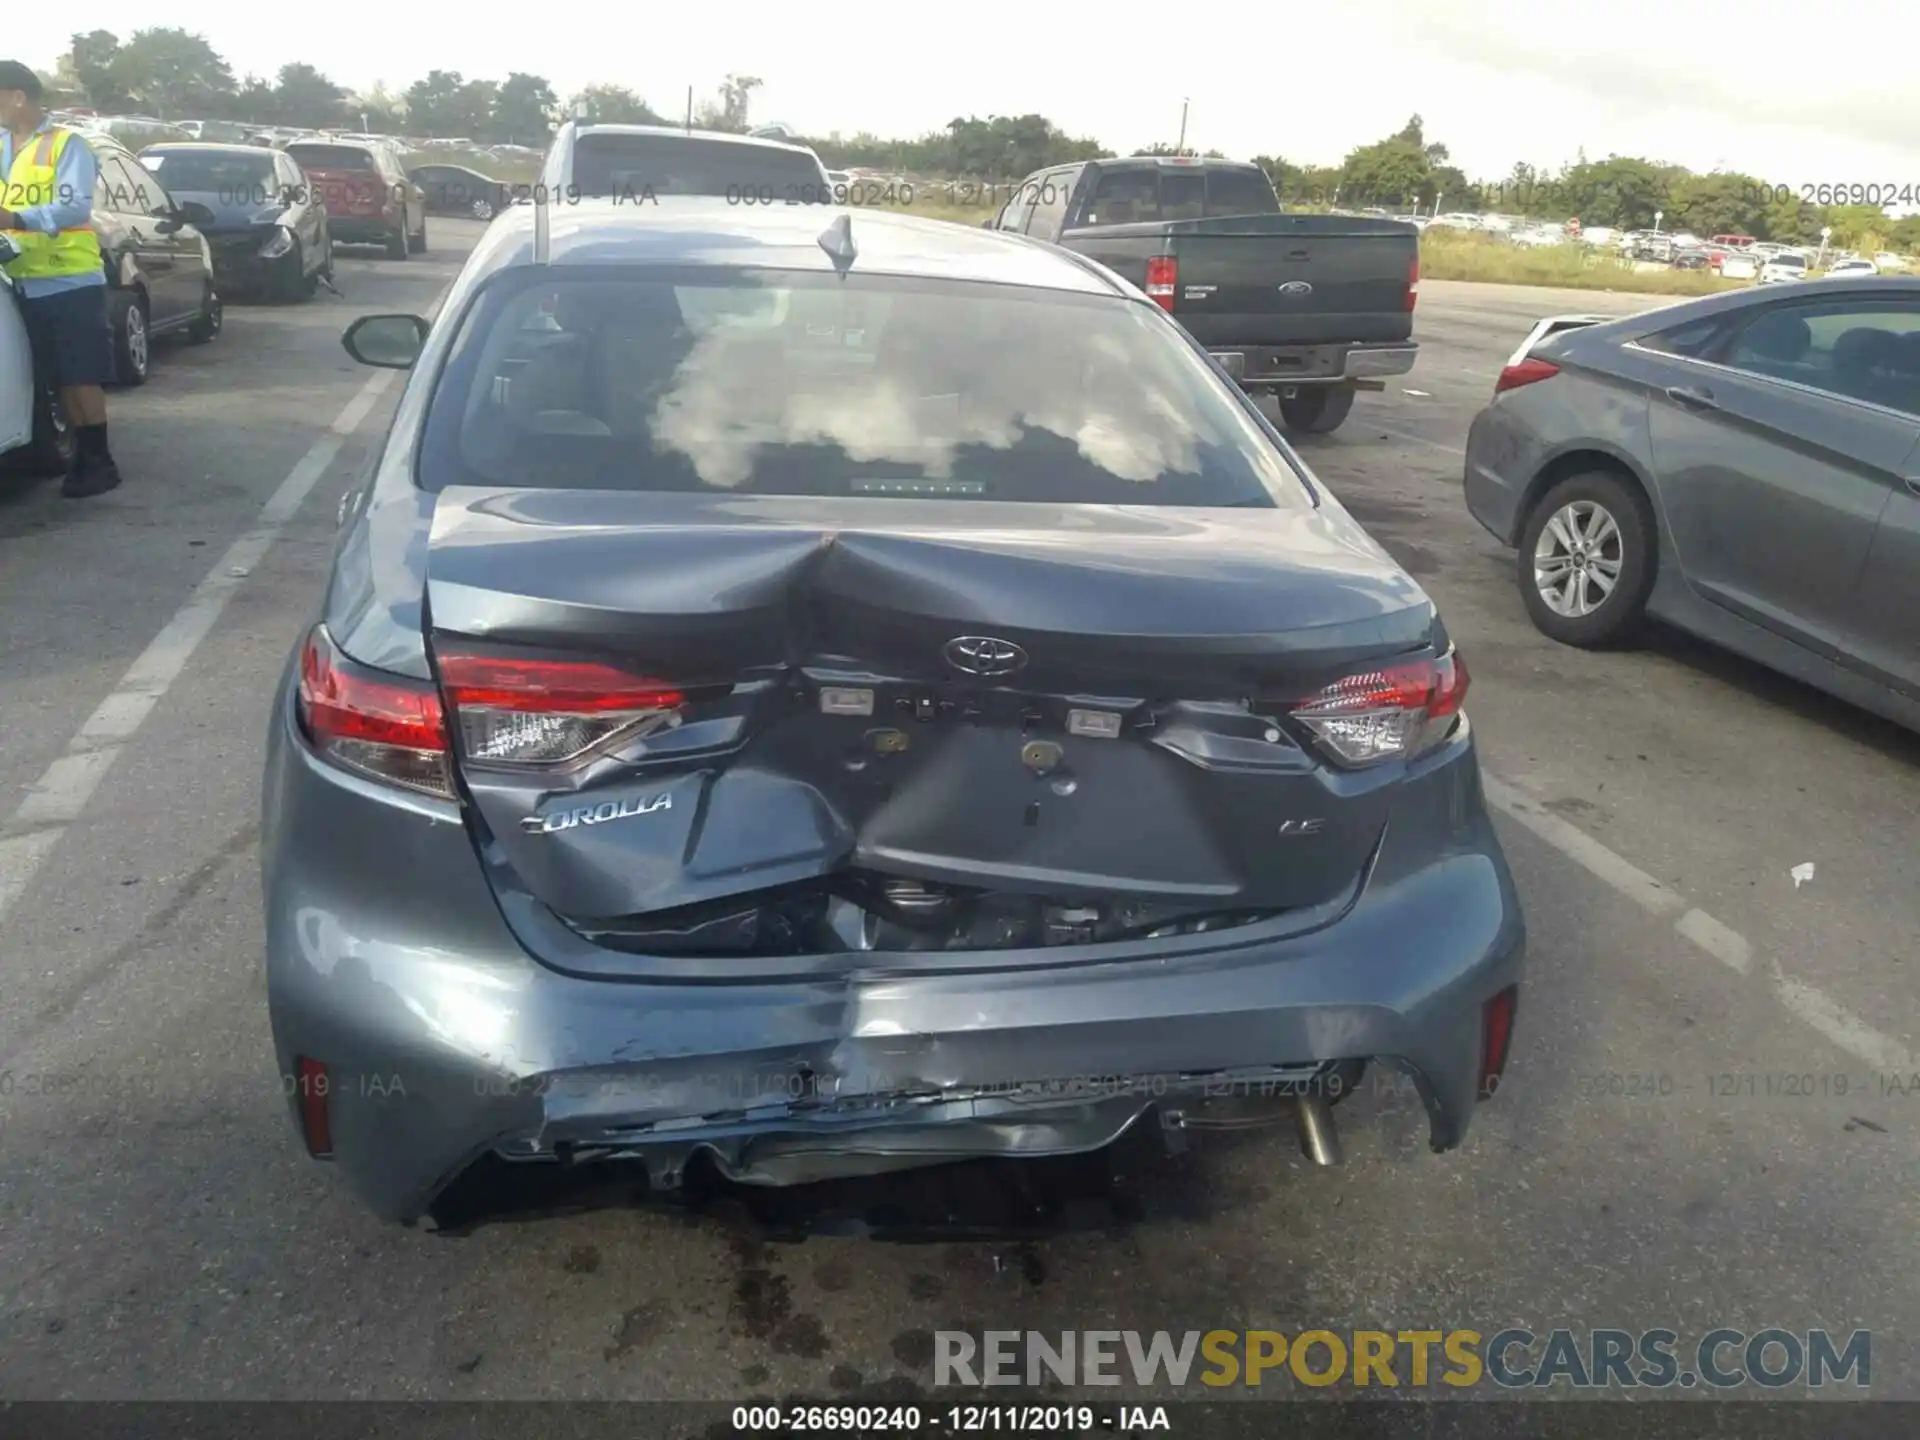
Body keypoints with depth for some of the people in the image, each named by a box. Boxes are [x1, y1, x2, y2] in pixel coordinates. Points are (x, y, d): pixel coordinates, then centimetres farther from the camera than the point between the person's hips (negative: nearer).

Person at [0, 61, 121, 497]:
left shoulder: (66, 144, -5)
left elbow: (75, 207, -18)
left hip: (72, 281, -6)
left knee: (82, 377, -4)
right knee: (61, 378, 9)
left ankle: (101, 462, 2)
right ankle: (83, 457, 15)